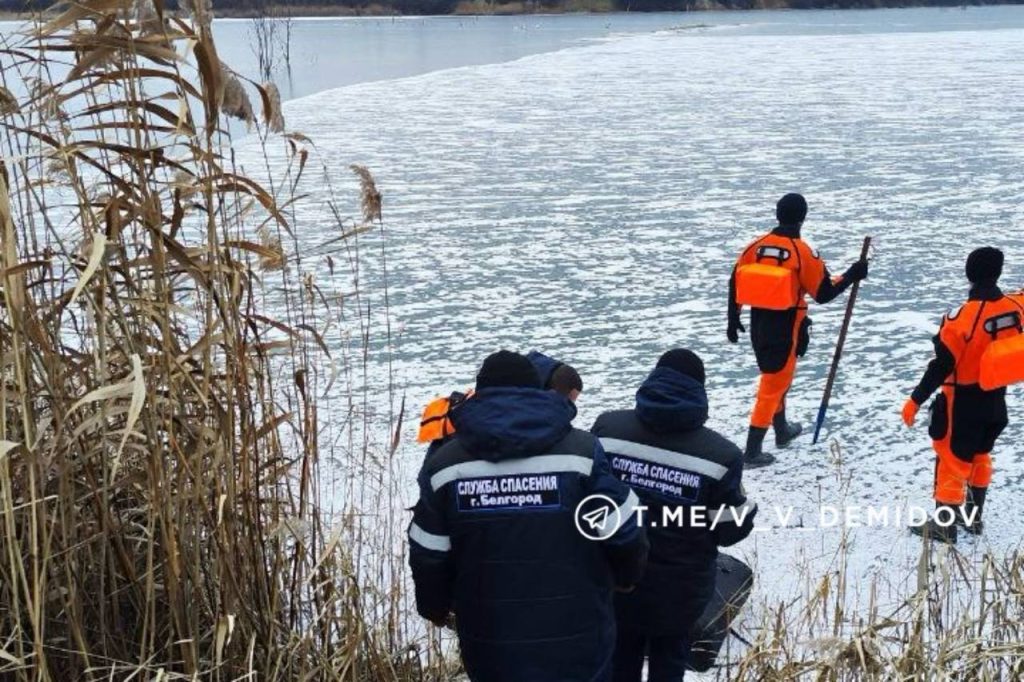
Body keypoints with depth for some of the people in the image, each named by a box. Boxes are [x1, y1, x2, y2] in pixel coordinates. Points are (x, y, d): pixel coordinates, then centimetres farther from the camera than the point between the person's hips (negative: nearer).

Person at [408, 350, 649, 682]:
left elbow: (428, 557, 2)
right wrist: (628, 574, 17)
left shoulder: (445, 464, -3)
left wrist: (434, 606, 21)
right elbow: (622, 533, -4)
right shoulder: (581, 450, -8)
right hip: (577, 638, -1)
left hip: (490, 643, 2)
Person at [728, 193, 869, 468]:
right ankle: (752, 452, 2)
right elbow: (823, 293, -11)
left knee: (775, 377, 26)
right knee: (773, 386, 2)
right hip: (785, 330, -6)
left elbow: (735, 284, 4)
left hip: (759, 328, 6)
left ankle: (782, 431, 45)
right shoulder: (803, 252, -15)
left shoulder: (756, 246, -1)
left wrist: (733, 320, 15)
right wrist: (851, 275, 2)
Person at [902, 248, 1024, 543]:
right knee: (980, 455, 23)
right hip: (996, 400, 6)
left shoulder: (963, 318, -27)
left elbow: (941, 365, -23)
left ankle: (944, 525, 15)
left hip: (964, 403, -6)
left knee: (953, 460, 7)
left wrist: (915, 400, -14)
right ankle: (973, 516, 36)